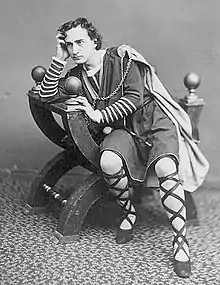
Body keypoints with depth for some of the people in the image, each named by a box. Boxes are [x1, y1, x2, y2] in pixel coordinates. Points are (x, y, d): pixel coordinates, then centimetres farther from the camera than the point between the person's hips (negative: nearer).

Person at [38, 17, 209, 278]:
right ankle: (128, 213, -2)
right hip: (121, 131, 3)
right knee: (108, 162, -32)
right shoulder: (77, 75, 12)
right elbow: (47, 95, 9)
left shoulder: (121, 56, -3)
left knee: (165, 168, -32)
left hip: (154, 122, -3)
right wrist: (58, 59, 1)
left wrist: (99, 115, -16)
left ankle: (180, 242, -19)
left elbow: (135, 97, -11)